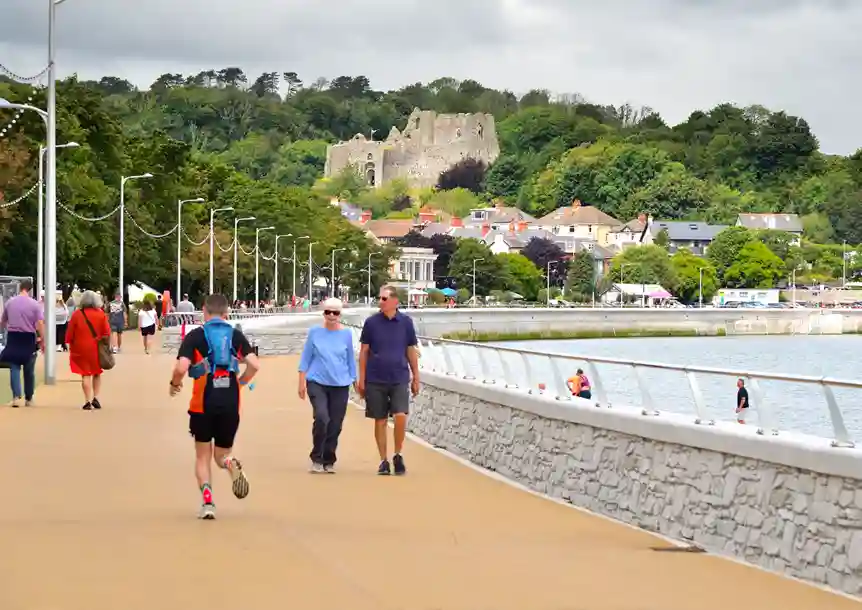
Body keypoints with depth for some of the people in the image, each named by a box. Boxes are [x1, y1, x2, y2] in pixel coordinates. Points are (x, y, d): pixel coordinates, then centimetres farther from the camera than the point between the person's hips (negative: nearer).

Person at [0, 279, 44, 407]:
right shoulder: (35, 304, -6)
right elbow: (40, 323, -13)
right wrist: (42, 340, -5)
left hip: (13, 338, 1)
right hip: (28, 339, -1)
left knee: (14, 368, 1)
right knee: (29, 371, 11)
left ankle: (16, 397, -16)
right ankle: (29, 399, 19)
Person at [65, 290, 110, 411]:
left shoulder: (77, 314, -4)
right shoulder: (101, 314, -2)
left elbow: (70, 332, -1)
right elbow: (106, 332, -3)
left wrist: (70, 344, 12)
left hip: (81, 348, -1)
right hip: (96, 348, 1)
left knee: (85, 374, 2)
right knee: (97, 373, 17)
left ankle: (87, 401, -4)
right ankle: (95, 397, 3)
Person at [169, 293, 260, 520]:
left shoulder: (195, 336, -2)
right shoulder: (236, 335, 6)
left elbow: (181, 367, -14)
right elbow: (254, 365, -5)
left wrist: (175, 384, 7)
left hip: (203, 403, -2)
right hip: (230, 403, 2)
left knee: (203, 456, 14)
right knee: (221, 454, 16)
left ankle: (207, 501, -6)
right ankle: (231, 464, -22)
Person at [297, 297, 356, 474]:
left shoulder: (346, 334, 4)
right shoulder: (315, 332, 1)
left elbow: (350, 360, 12)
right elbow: (306, 358, 5)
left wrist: (354, 380, 10)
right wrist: (302, 382, 1)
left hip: (340, 386, 2)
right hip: (317, 383, -2)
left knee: (335, 425, 3)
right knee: (321, 418, -20)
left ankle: (329, 461, 19)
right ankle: (317, 459, -4)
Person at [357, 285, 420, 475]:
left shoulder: (405, 322, 2)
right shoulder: (371, 322, 0)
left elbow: (411, 351, 8)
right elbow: (364, 351, 4)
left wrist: (416, 378, 9)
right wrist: (361, 379, 1)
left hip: (399, 379, 0)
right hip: (375, 380, 0)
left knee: (400, 416, -14)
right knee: (380, 421, 4)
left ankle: (397, 455, 5)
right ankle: (384, 460, 14)